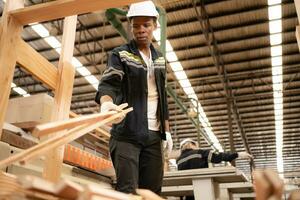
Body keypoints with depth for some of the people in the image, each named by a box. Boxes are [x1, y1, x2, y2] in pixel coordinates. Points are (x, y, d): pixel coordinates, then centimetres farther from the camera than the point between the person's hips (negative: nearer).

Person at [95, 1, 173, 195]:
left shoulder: (160, 58, 15)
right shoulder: (120, 54, 0)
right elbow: (108, 83, -16)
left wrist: (167, 130, 12)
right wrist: (106, 102, -39)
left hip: (154, 135, 5)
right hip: (126, 133, -4)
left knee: (153, 189, 5)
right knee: (127, 190, -7)